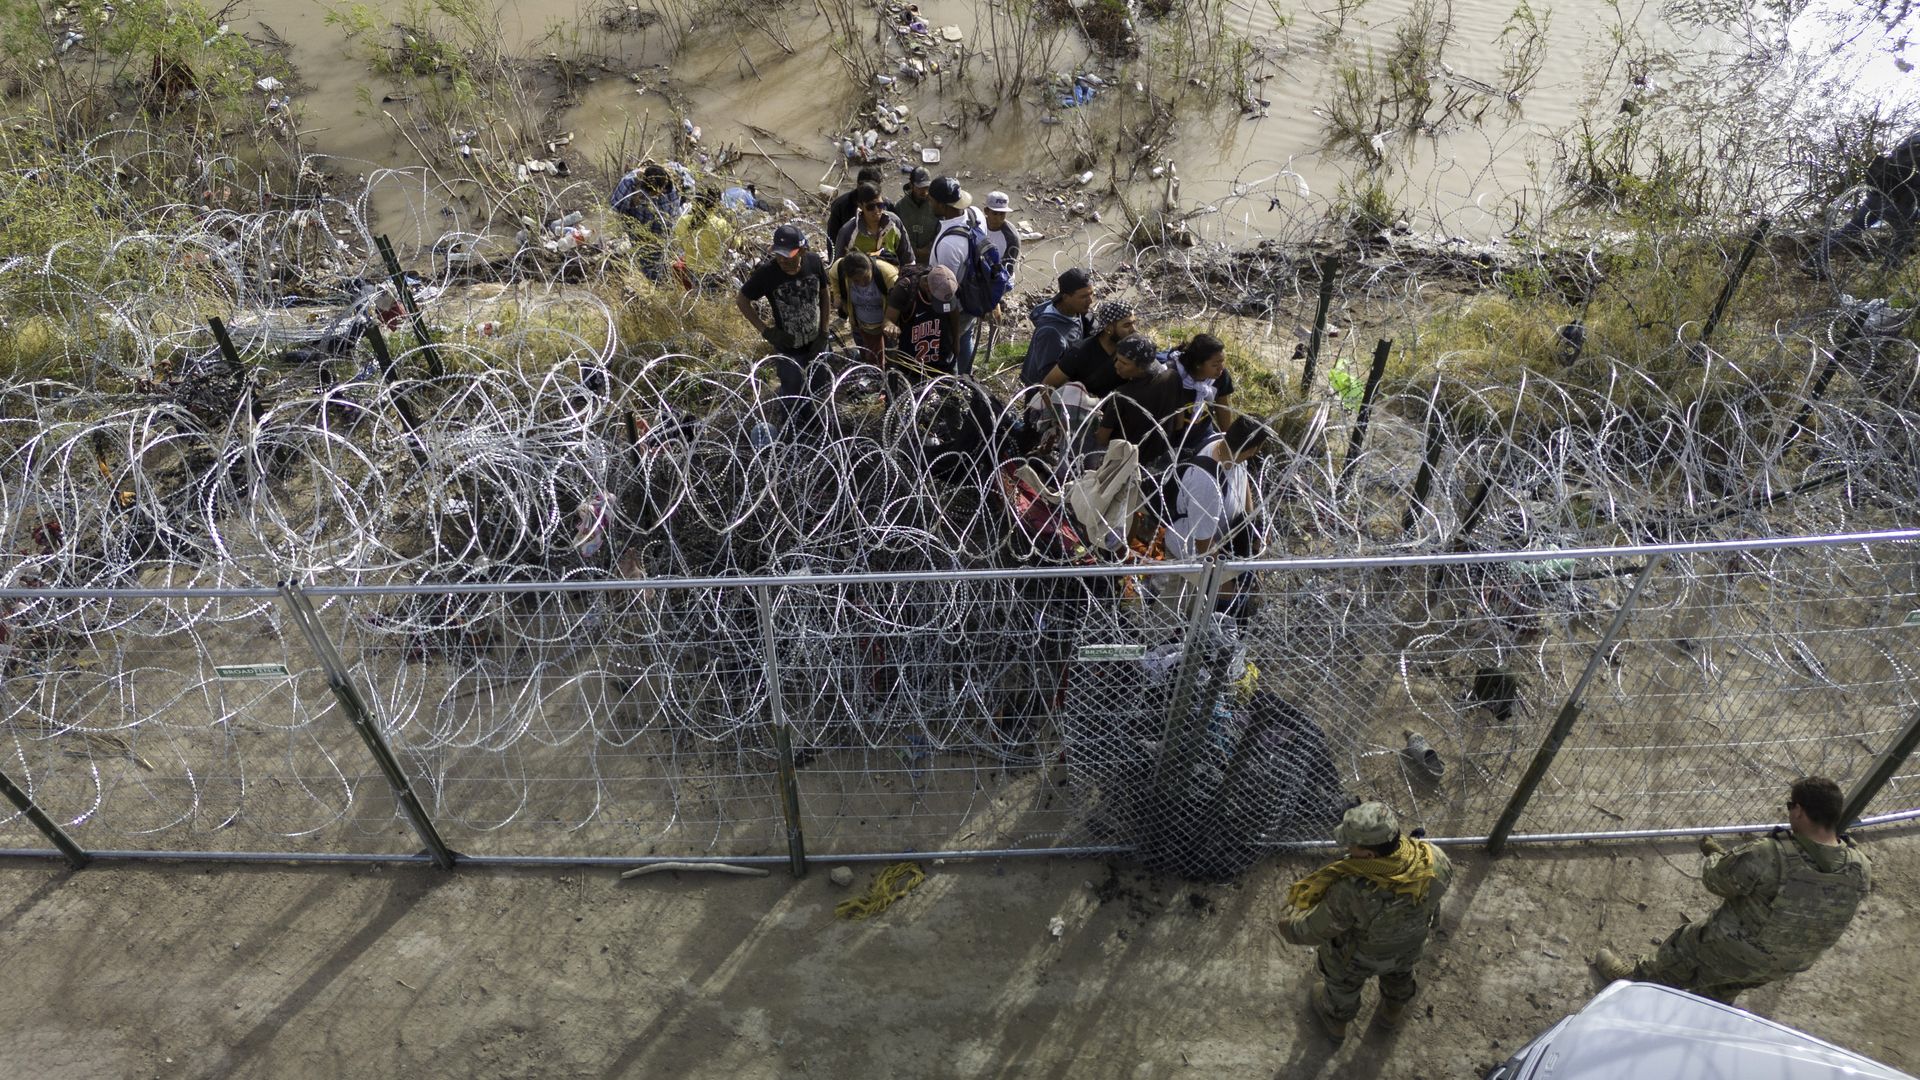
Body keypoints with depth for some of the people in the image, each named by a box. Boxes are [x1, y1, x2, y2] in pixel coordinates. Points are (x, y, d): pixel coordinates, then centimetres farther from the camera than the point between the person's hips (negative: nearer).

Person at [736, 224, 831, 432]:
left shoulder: (814, 262, -19)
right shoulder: (767, 272, -28)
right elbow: (742, 301, -12)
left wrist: (824, 333, -5)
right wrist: (766, 330, -18)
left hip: (815, 343, 4)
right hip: (788, 349, -4)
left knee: (818, 389, 23)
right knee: (797, 401, 7)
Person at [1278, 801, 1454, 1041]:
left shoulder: (1352, 891, -46)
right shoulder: (1432, 861, -35)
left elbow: (1313, 928, -28)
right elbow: (1444, 875, -8)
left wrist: (1290, 924, -6)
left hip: (1359, 953, -3)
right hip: (1408, 941, 3)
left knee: (1344, 979, 31)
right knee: (1399, 970, 37)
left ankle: (1335, 1019, 61)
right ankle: (1393, 1010, 67)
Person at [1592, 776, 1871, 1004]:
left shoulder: (1767, 856, -38)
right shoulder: (1859, 869, -20)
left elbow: (1717, 879, -20)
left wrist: (1712, 854, 2)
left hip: (1735, 952, -5)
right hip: (1788, 965, 5)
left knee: (1682, 948, 26)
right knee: (1718, 993, 32)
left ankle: (1640, 977, 51)